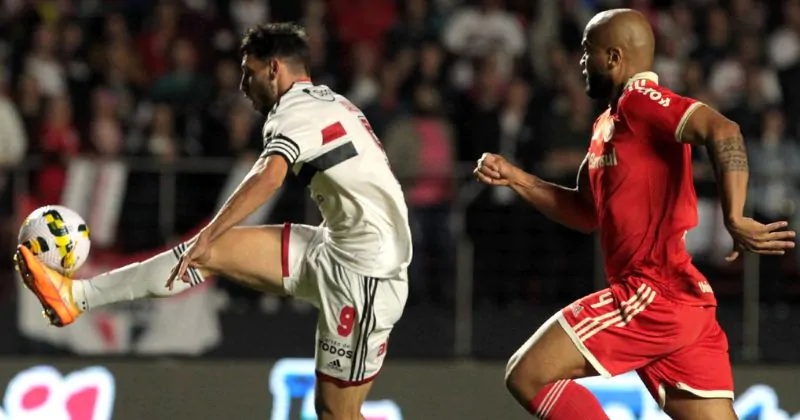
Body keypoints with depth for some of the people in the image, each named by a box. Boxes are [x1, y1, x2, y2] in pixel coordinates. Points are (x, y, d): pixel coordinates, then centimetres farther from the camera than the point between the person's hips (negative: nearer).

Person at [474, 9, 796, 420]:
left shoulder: (640, 100, -8)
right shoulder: (608, 124, 21)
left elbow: (722, 131, -25)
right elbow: (588, 213, 31)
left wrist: (734, 220, -33)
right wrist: (515, 178, 21)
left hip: (654, 294, -9)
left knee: (526, 375, -6)